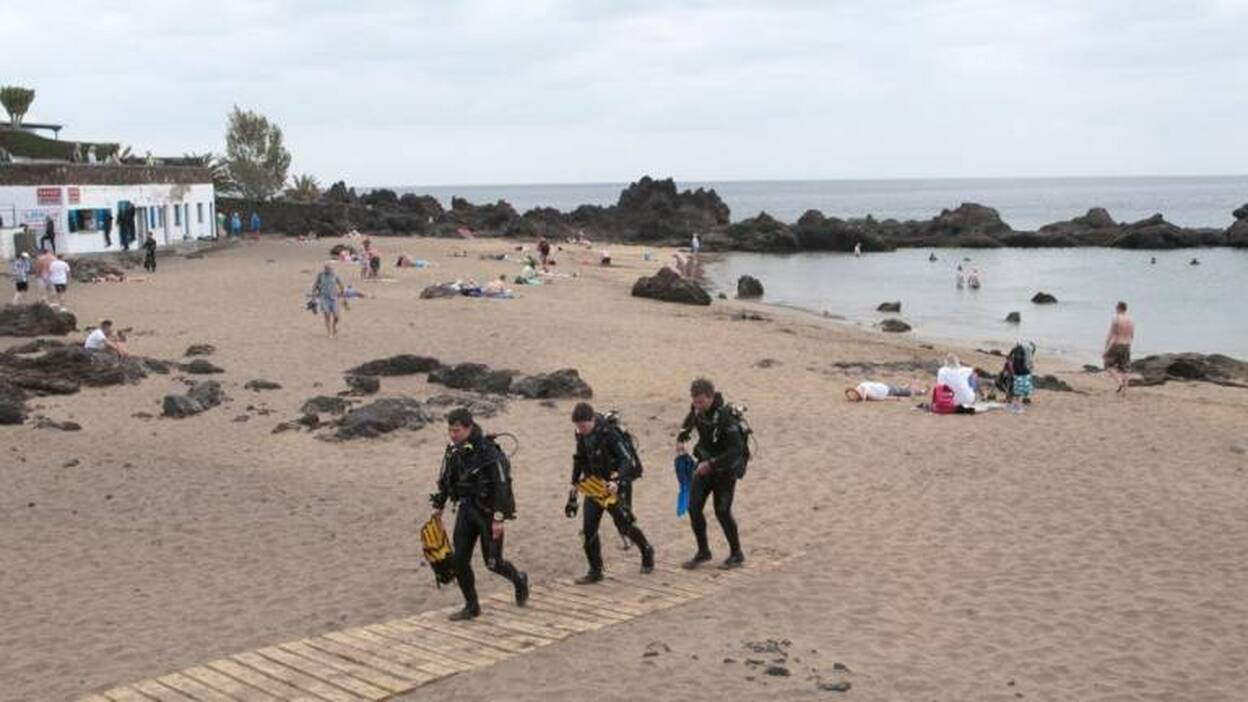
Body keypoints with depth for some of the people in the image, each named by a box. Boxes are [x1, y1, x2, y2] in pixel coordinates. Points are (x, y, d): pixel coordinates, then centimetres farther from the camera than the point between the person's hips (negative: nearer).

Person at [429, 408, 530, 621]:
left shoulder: (488, 451, -21)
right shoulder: (453, 452, 0)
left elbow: (502, 485, -22)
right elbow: (445, 480, 16)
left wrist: (499, 519, -24)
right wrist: (438, 506, 17)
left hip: (488, 512, -6)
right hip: (466, 511, 6)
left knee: (493, 562, 0)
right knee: (459, 560, -2)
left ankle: (519, 579, 31)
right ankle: (471, 606, 11)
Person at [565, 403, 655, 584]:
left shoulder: (609, 433, -22)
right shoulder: (582, 436, 1)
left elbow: (627, 460, -26)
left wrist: (617, 482, -39)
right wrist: (575, 483, 21)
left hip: (612, 486, -6)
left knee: (625, 525, 6)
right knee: (588, 530, -2)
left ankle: (647, 551, 33)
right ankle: (595, 571, 7)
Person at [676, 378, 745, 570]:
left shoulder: (724, 416, -28)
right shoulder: (698, 410, -6)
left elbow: (737, 450, -30)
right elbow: (690, 419, 20)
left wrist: (711, 464, -31)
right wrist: (681, 437, 3)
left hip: (725, 469, -7)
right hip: (705, 465, 7)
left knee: (722, 511, -1)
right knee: (694, 508, 1)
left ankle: (736, 554, 18)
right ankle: (703, 551, 17)